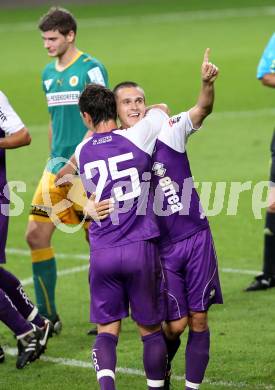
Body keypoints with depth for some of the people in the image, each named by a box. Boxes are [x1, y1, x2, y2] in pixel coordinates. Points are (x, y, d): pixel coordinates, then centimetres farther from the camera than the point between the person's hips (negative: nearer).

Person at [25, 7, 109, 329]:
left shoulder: (91, 69, -8)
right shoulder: (48, 74, 14)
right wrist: (55, 158, 18)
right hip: (57, 166, 7)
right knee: (36, 235, -2)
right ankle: (47, 317, 5)